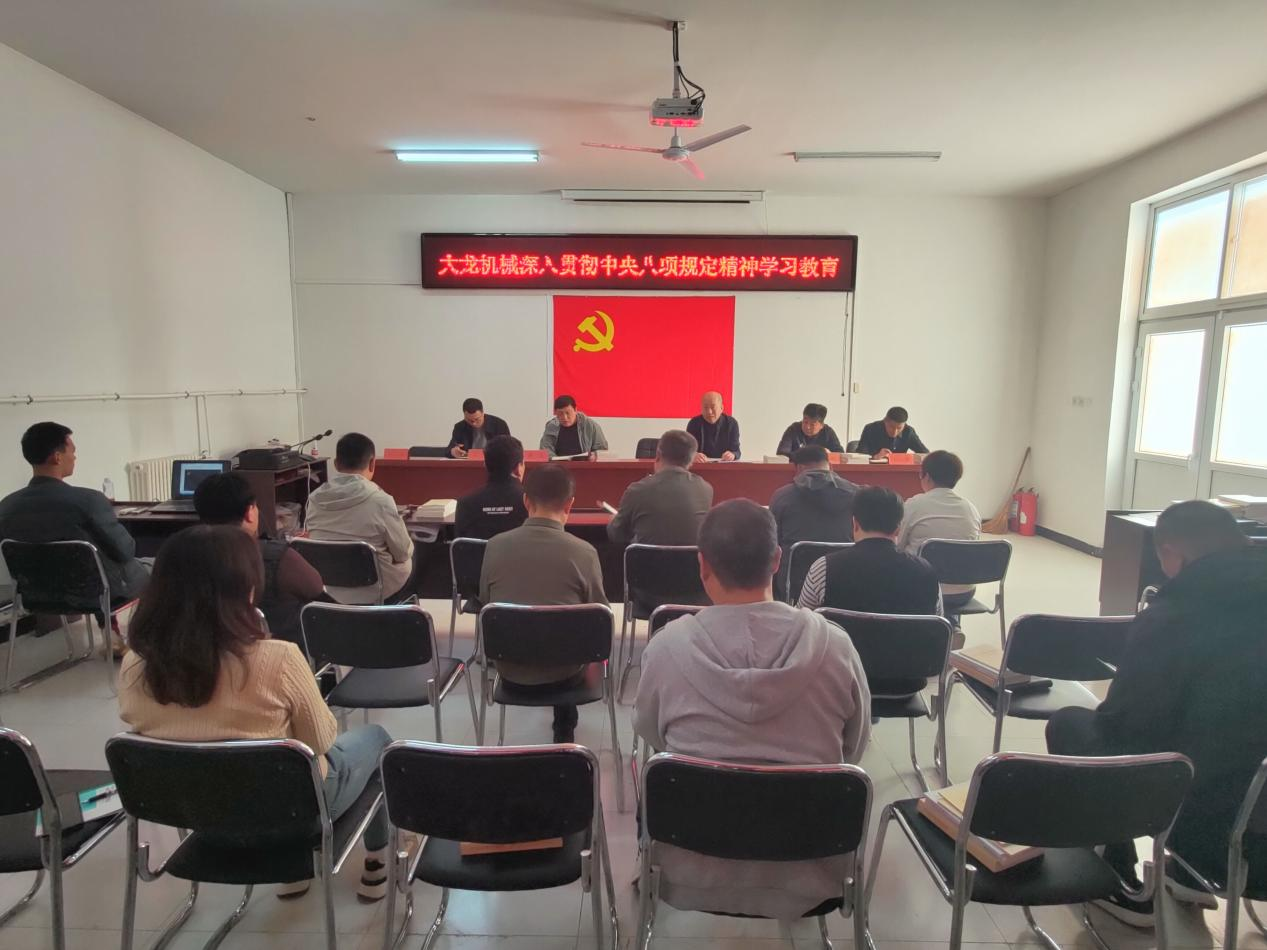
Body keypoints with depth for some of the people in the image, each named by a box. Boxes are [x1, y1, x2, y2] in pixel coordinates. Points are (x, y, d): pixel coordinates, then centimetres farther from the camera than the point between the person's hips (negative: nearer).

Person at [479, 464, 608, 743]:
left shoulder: (496, 545, -13)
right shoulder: (583, 551, -20)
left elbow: (485, 603, 3)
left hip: (510, 667, 2)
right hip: (563, 668, -2)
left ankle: (563, 724, 49)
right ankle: (565, 729, 44)